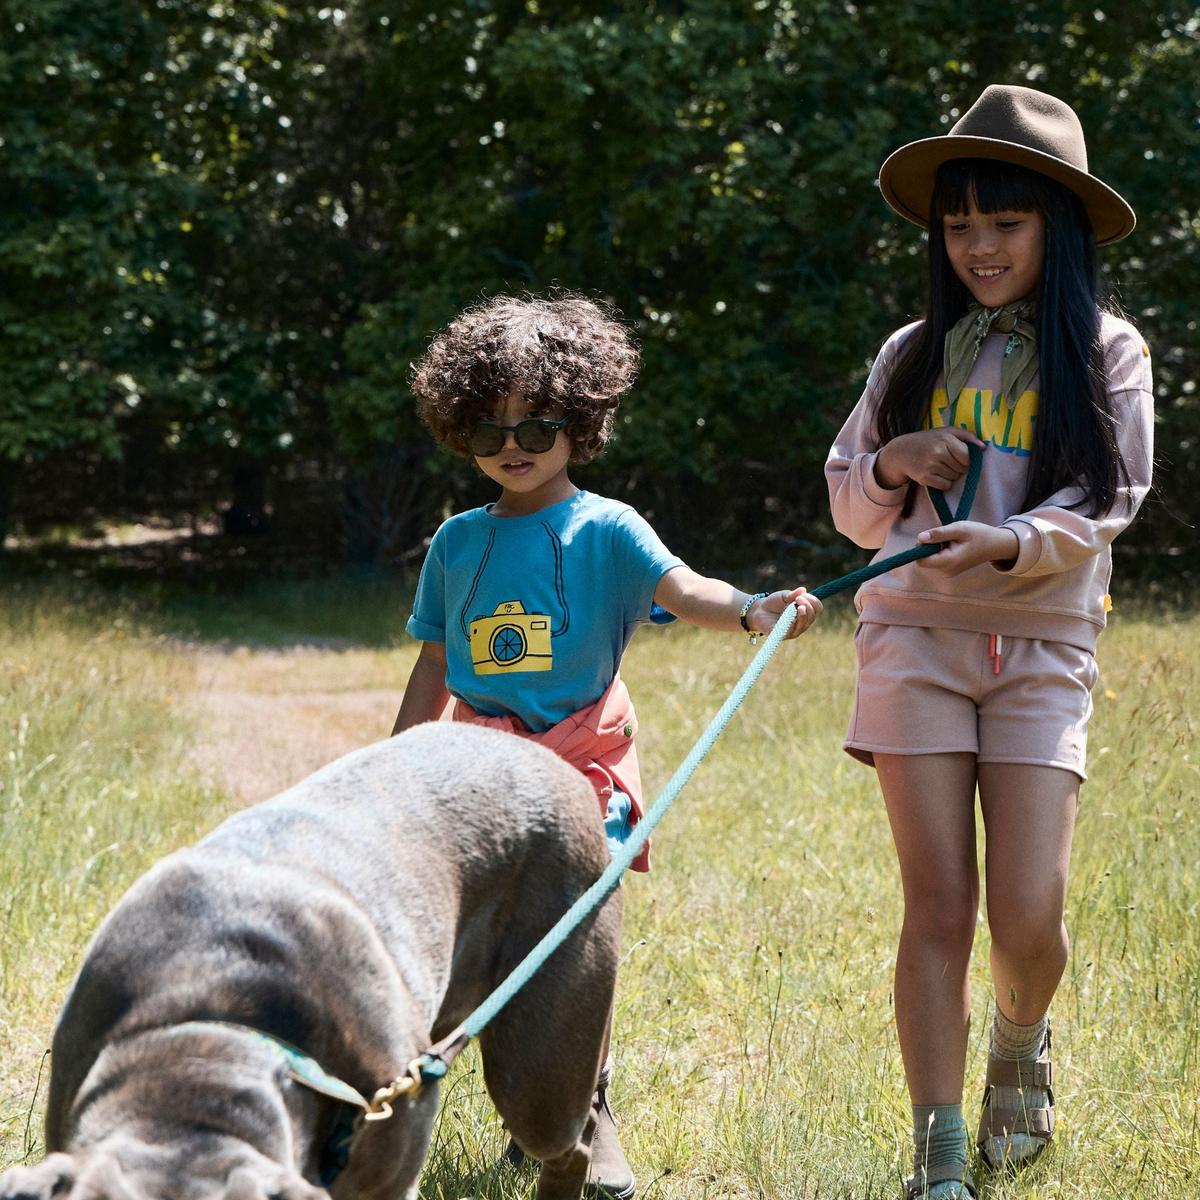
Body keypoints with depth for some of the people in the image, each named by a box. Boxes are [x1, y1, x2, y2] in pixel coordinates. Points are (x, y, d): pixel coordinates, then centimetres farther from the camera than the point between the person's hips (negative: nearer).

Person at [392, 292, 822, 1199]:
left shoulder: (604, 530, -4)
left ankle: (590, 1114, 0)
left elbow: (679, 587, -22)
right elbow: (435, 667, 16)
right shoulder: (458, 543, 8)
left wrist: (752, 610, -42)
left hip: (582, 762, -4)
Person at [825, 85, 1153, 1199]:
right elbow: (850, 509, 17)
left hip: (1041, 648, -1)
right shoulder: (913, 354, 12)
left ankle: (1019, 1047, 26)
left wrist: (1012, 544, -21)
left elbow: (1102, 506, -2)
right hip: (914, 636, 1)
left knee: (1028, 913, -8)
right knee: (938, 906, -6)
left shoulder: (1107, 353, 6)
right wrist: (891, 466, -5)